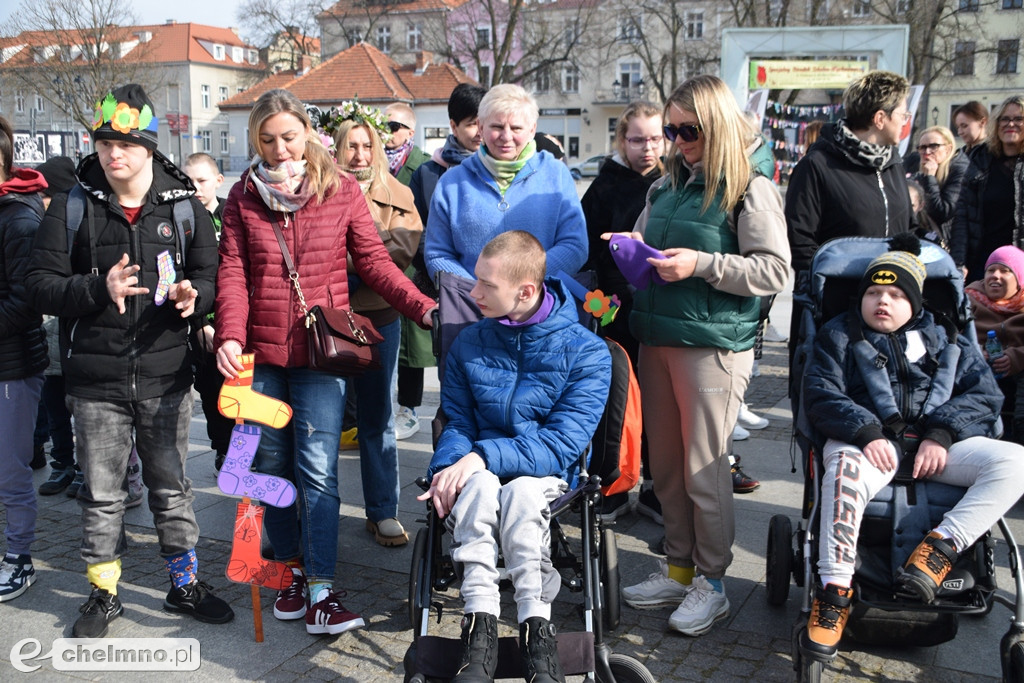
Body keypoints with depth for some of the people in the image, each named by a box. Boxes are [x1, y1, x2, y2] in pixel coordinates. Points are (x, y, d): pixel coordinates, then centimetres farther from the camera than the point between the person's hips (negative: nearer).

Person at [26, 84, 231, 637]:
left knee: (172, 489, 13)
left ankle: (185, 585, 28)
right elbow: (41, 285, -3)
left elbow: (211, 274, 6)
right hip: (95, 381, 0)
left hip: (165, 375, 1)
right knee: (101, 495, 10)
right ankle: (103, 593, 28)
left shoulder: (183, 206, 3)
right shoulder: (71, 207, 0)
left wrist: (193, 294, -17)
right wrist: (99, 289, -20)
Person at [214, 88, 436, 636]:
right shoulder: (244, 196, 7)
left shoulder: (342, 189, 2)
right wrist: (230, 335, -15)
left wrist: (424, 308, -11)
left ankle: (322, 592, 0)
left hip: (320, 350, -2)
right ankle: (292, 569, 27)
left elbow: (374, 262, 2)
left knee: (317, 471, -6)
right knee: (272, 465, 11)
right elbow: (233, 272, 1)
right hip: (260, 353, 3)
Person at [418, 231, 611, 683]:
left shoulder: (586, 352, -9)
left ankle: (535, 625, -33)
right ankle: (480, 625, -35)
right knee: (479, 486, -34)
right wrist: (449, 468, -15)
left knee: (520, 491, -37)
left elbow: (561, 446, -15)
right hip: (480, 469, 3)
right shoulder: (469, 344, 4)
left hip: (546, 475, -2)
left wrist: (484, 456, -25)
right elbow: (456, 423, 7)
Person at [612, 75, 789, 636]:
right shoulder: (670, 183, 14)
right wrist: (635, 250, 3)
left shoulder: (749, 188, -7)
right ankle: (679, 568, 27)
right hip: (657, 336, 7)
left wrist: (702, 264, -20)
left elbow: (774, 271, -12)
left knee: (704, 468, 0)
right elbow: (643, 240, 26)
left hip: (713, 343, -7)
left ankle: (711, 583, 16)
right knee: (664, 464, 12)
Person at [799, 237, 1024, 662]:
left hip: (937, 442, 3)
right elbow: (821, 395, 0)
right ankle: (834, 592, -34)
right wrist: (866, 434, -18)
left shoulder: (943, 340, 20)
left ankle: (940, 548, -24)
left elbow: (984, 394, 9)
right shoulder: (840, 336, 15)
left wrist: (941, 435, -10)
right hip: (868, 439, -3)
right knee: (845, 472, -38)